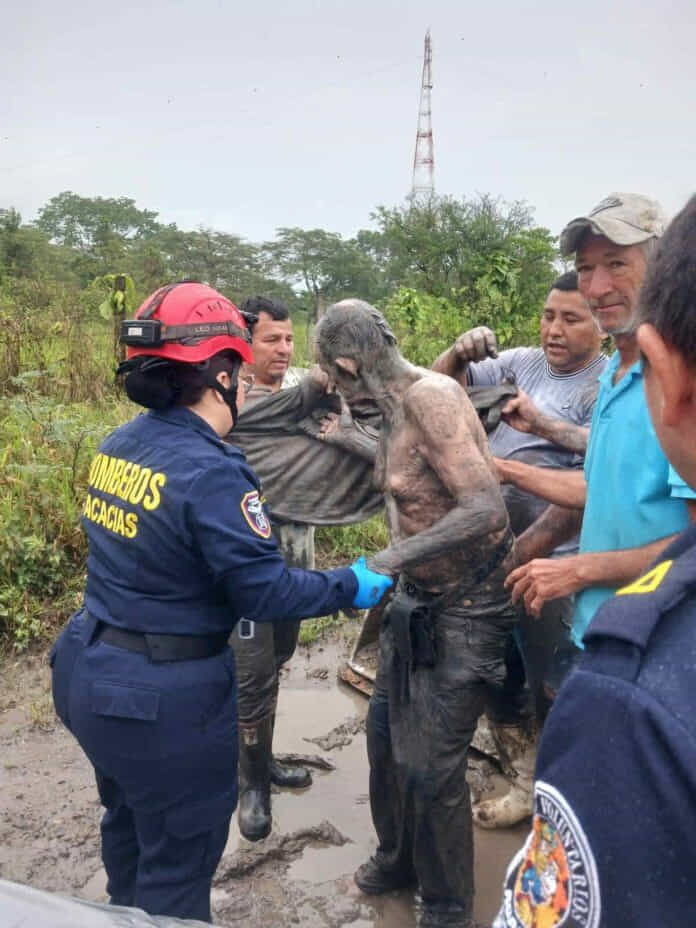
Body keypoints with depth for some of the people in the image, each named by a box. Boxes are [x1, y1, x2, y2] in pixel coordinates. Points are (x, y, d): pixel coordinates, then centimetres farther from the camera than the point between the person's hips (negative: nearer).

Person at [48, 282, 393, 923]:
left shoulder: (117, 448, 1)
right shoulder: (209, 472, -25)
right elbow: (268, 593, -22)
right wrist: (351, 586, -7)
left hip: (89, 672, 9)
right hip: (164, 698, -9)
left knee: (129, 824, 31)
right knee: (178, 858, 14)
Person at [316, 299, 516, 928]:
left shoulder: (430, 396, -23)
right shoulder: (397, 406, 4)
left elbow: (485, 509, -30)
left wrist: (388, 561, -29)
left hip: (466, 605, -9)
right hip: (419, 598, 9)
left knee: (430, 765, -1)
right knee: (387, 731, 19)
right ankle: (399, 858, 44)